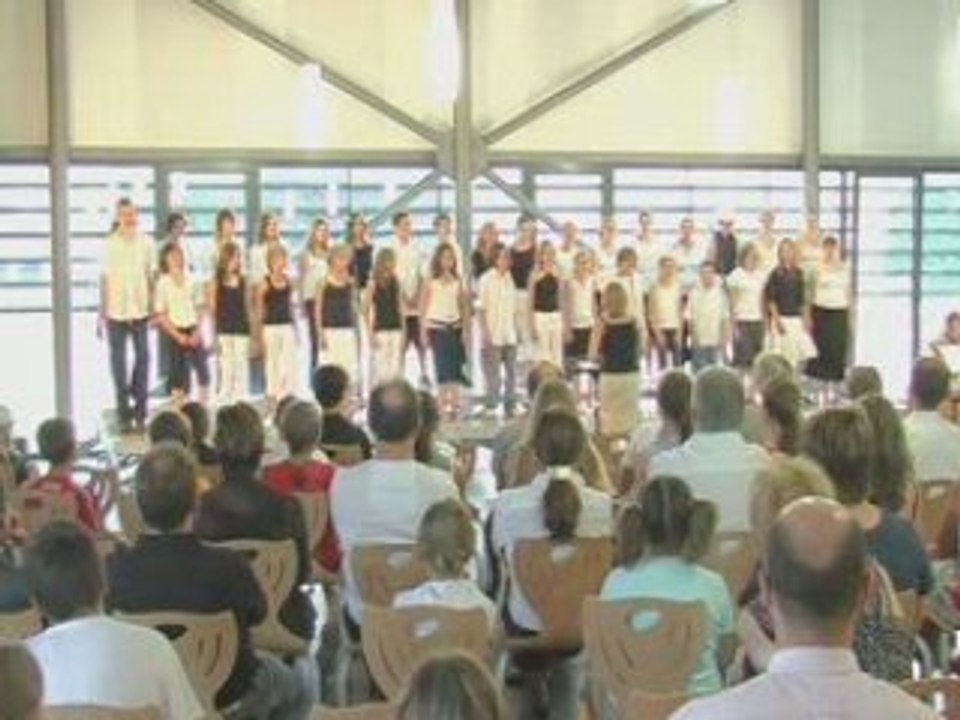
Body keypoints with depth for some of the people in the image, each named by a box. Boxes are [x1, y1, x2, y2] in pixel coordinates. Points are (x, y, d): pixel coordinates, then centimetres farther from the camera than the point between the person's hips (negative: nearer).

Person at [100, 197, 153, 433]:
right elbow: (104, 279, 0)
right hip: (116, 312, -1)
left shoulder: (145, 243, 2)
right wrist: (102, 314, -2)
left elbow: (150, 276, 8)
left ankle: (140, 413, 12)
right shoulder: (109, 244, -2)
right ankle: (124, 415, 11)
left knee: (143, 358, 3)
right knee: (118, 362, 3)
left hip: (140, 311, 1)